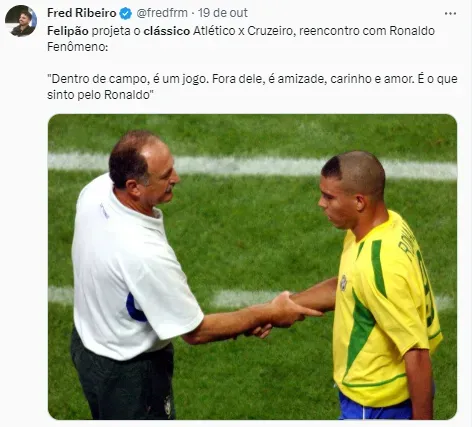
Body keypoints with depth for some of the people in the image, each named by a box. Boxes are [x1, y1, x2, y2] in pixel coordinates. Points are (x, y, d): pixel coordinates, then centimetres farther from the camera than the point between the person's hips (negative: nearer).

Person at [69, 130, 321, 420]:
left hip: (88, 341, 8)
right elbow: (196, 331, -25)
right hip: (127, 370, -8)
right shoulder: (144, 254, -39)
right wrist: (268, 314, -15)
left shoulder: (96, 190, -16)